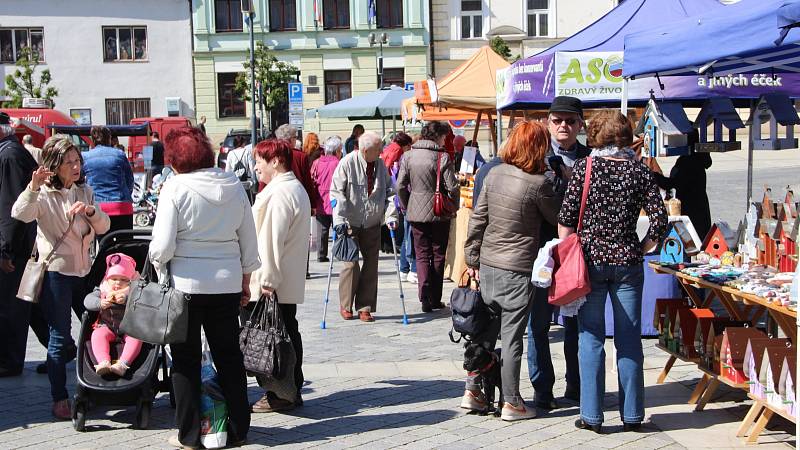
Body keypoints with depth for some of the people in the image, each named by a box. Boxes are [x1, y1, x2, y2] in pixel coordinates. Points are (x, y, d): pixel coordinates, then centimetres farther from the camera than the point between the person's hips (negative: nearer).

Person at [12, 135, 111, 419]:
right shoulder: (44, 194, -10)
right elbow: (20, 215, -29)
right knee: (60, 337, -3)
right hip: (56, 271, -6)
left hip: (84, 269, 6)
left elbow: (104, 227, 8)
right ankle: (59, 399, 6)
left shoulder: (84, 191, 9)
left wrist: (91, 211, -12)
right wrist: (33, 188, -44)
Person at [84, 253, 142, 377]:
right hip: (107, 327, 1)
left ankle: (123, 364, -46)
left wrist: (126, 299, -33)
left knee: (136, 337, -30)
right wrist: (100, 304, -23)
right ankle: (104, 362, -45)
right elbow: (88, 300, -2)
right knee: (97, 334, -28)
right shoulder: (102, 290, 9)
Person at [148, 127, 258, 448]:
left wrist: (156, 264, 8)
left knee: (186, 360, 7)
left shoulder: (176, 188, -11)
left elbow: (162, 246, -13)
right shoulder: (234, 185, 3)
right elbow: (249, 241, 9)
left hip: (187, 283, -4)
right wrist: (245, 280, 19)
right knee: (229, 355, 14)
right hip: (227, 283, 4)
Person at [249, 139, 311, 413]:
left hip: (276, 283, -10)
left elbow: (272, 240, -20)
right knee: (288, 333, 13)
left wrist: (268, 280, -19)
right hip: (290, 281, 10)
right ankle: (291, 391, 20)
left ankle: (281, 395, 1)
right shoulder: (296, 189, 17)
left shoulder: (279, 193, -17)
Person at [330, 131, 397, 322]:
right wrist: (339, 219, -20)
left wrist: (391, 215, -5)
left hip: (372, 224, 5)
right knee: (351, 263, -5)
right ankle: (345, 305, 12)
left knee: (371, 264, 4)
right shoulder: (347, 163, -12)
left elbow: (388, 192, 8)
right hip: (350, 223, -5)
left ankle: (365, 307, 12)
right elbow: (336, 191, -13)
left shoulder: (380, 165, 4)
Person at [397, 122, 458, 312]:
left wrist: (406, 207, 12)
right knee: (438, 255, 11)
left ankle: (425, 295, -9)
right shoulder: (442, 157, -11)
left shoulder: (408, 156, 0)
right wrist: (453, 208, 2)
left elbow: (400, 186, 0)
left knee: (422, 254, 8)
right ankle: (435, 298, 15)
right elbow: (452, 187, -13)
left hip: (416, 213, 2)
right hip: (439, 213, -2)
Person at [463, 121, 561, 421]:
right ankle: (511, 403, 10)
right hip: (517, 270, -5)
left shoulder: (494, 174, 2)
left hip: (488, 266, 6)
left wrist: (472, 258, 13)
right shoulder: (538, 183, -15)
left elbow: (477, 219, 5)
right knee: (511, 337, 2)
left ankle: (473, 392, 20)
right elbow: (558, 217, -1)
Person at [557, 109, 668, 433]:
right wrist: (641, 249, 7)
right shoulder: (639, 171, 0)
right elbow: (659, 219, -5)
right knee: (629, 339, 8)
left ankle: (591, 415, 6)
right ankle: (631, 414, 14)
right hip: (627, 262, 1)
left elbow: (566, 218, -6)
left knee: (591, 338, 5)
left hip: (590, 260, -1)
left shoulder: (585, 167, -4)